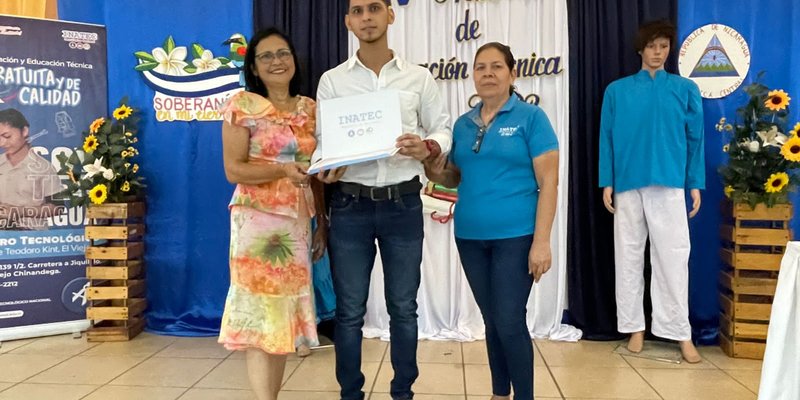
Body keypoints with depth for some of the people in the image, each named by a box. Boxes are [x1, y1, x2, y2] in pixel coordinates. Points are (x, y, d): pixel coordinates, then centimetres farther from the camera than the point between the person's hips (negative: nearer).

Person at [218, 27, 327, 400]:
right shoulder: (242, 105, -3)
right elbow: (233, 170, -8)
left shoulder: (310, 108, 11)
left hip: (298, 222, 5)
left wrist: (323, 223, 11)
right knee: (260, 310, -4)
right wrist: (282, 169, -22)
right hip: (257, 221, -5)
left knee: (285, 311, 9)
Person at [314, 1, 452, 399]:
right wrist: (325, 169, -19)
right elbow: (320, 140, 3)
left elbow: (443, 130, 6)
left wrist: (426, 147, -16)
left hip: (403, 204, 1)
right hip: (350, 206, 0)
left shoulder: (419, 77, 5)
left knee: (403, 307, 10)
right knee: (349, 311, 7)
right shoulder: (332, 81, 4)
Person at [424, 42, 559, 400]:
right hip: (470, 237, 5)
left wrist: (541, 241, -16)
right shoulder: (463, 124, 10)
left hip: (515, 236, -5)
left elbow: (548, 182, -10)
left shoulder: (531, 117, -5)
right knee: (491, 320, 14)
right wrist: (437, 173, -8)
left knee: (510, 321, -3)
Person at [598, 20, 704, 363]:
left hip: (669, 185, 0)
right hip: (628, 185, 1)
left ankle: (681, 333, 9)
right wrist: (607, 183, 0)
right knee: (629, 257, 6)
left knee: (673, 257, 0)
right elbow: (607, 139, 5)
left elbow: (695, 139, 8)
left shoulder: (686, 89, 7)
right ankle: (634, 327, 17)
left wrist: (695, 184, 3)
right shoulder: (617, 91, 6)